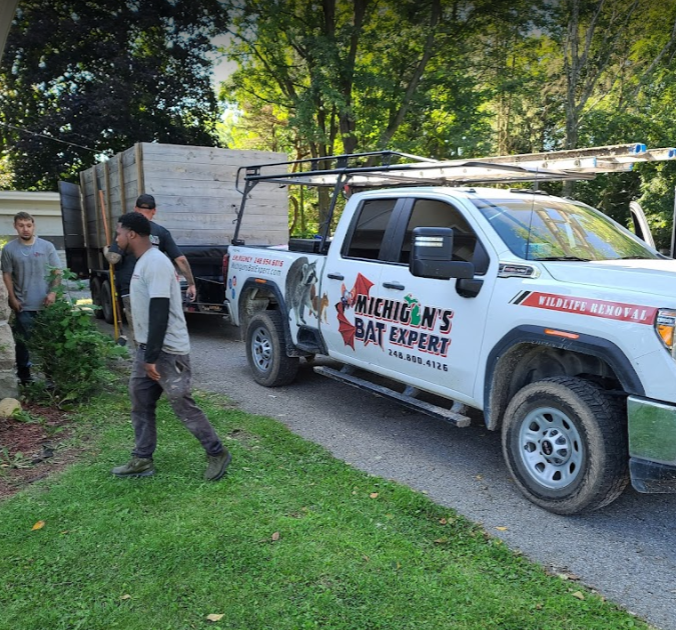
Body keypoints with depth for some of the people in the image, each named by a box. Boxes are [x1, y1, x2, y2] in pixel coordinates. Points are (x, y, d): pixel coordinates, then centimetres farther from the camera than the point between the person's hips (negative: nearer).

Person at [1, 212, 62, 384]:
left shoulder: (47, 246, -1)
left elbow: (57, 272, 1)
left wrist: (53, 292, -10)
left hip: (46, 304, 1)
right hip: (23, 305, -1)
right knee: (23, 341, 6)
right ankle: (24, 375, 19)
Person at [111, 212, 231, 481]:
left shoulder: (156, 262, -20)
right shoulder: (143, 262, 13)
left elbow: (160, 313, -26)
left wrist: (152, 357, -26)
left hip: (168, 352, -10)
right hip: (147, 348, 10)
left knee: (183, 406, -2)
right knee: (140, 404, 14)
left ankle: (217, 454, 12)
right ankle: (142, 460, 25)